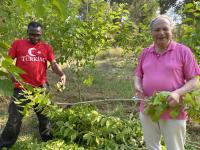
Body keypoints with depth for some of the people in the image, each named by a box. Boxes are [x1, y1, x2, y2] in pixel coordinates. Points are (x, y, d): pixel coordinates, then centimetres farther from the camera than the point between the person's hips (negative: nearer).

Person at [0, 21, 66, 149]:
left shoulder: (47, 47, 6)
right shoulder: (18, 44, 3)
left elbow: (54, 64, -1)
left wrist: (62, 74, -20)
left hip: (41, 88, 2)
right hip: (21, 88, -1)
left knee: (44, 115, 17)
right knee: (15, 118, 7)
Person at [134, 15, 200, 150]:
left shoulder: (183, 51, -6)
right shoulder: (145, 52, 7)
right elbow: (138, 75, 16)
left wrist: (178, 93, -24)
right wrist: (137, 87, -6)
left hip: (173, 112, -4)